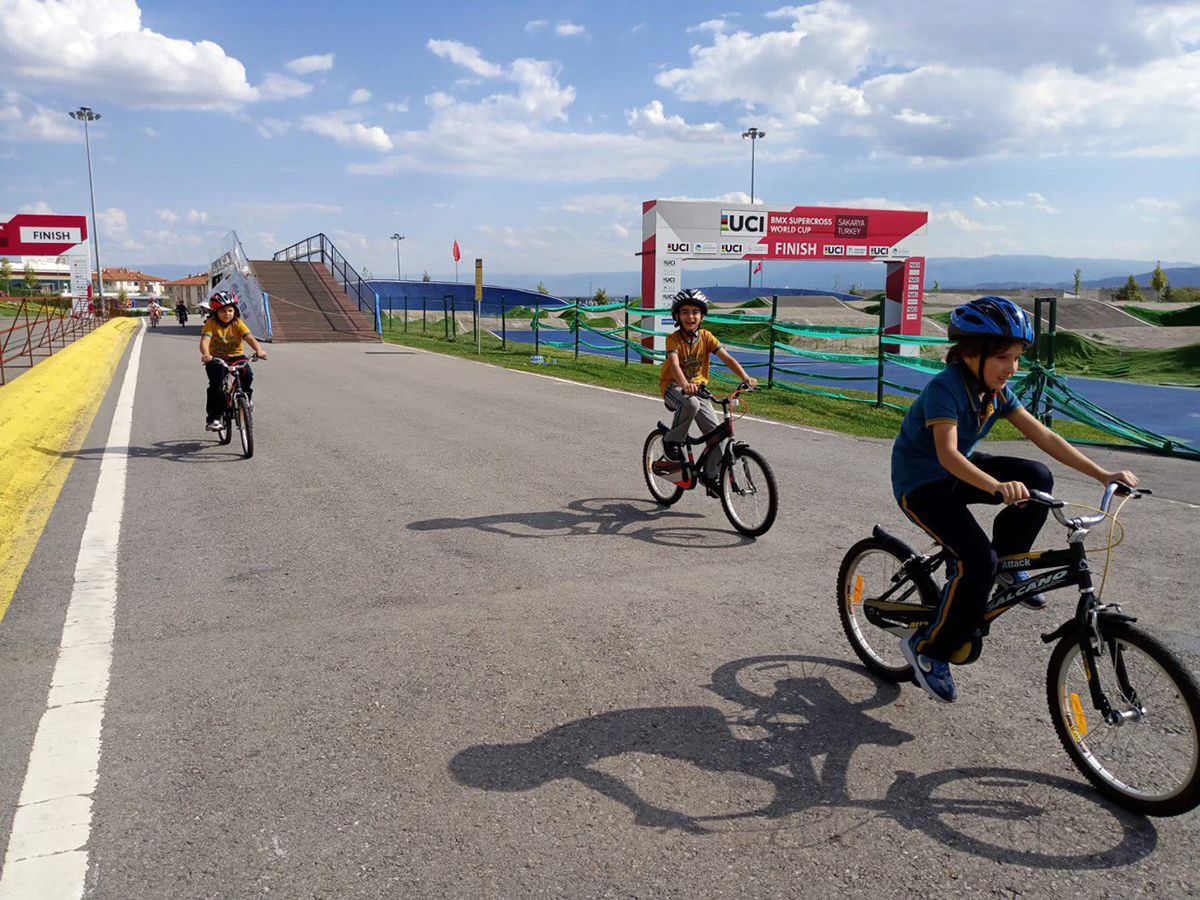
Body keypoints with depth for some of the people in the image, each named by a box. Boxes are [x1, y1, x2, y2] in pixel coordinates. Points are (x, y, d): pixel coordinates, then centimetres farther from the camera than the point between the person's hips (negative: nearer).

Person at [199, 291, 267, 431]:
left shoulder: (238, 323, -7)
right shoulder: (211, 324, -12)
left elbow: (249, 338, -20)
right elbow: (204, 341, -26)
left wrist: (259, 350, -41)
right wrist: (206, 354, -48)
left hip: (235, 356, 1)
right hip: (216, 358, -1)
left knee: (247, 375, -27)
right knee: (216, 384, -23)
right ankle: (213, 418, -11)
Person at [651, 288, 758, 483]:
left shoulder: (706, 337, -3)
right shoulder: (673, 339, -14)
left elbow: (727, 358, -12)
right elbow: (674, 364, -32)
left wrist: (746, 377, -28)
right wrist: (685, 385, -52)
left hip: (697, 387, 4)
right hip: (673, 387, -4)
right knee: (691, 404, -39)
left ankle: (710, 474, 10)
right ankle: (672, 442, -16)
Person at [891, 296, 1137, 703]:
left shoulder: (996, 390, -3)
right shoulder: (944, 388, -26)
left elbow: (1043, 436, -3)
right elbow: (948, 454, -40)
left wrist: (1103, 474, -11)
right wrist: (997, 487, -56)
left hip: (958, 472, 7)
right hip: (920, 484, -7)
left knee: (1038, 477, -15)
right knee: (978, 559, -23)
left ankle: (1007, 562, 7)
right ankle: (929, 650, -6)